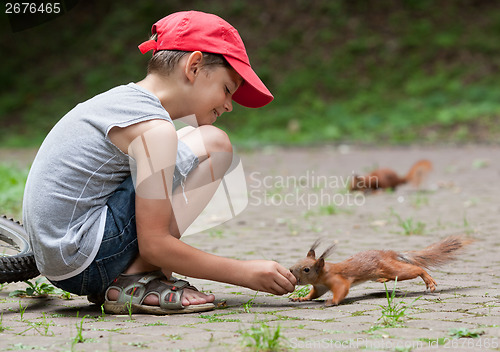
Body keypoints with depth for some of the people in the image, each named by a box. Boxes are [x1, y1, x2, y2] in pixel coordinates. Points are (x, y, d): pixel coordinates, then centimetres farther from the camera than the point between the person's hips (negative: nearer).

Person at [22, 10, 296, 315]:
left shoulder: (120, 98, 14)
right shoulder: (154, 129, -14)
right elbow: (153, 244, -16)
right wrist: (243, 273, -9)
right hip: (85, 263, -10)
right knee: (214, 144, -8)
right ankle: (132, 283, -9)